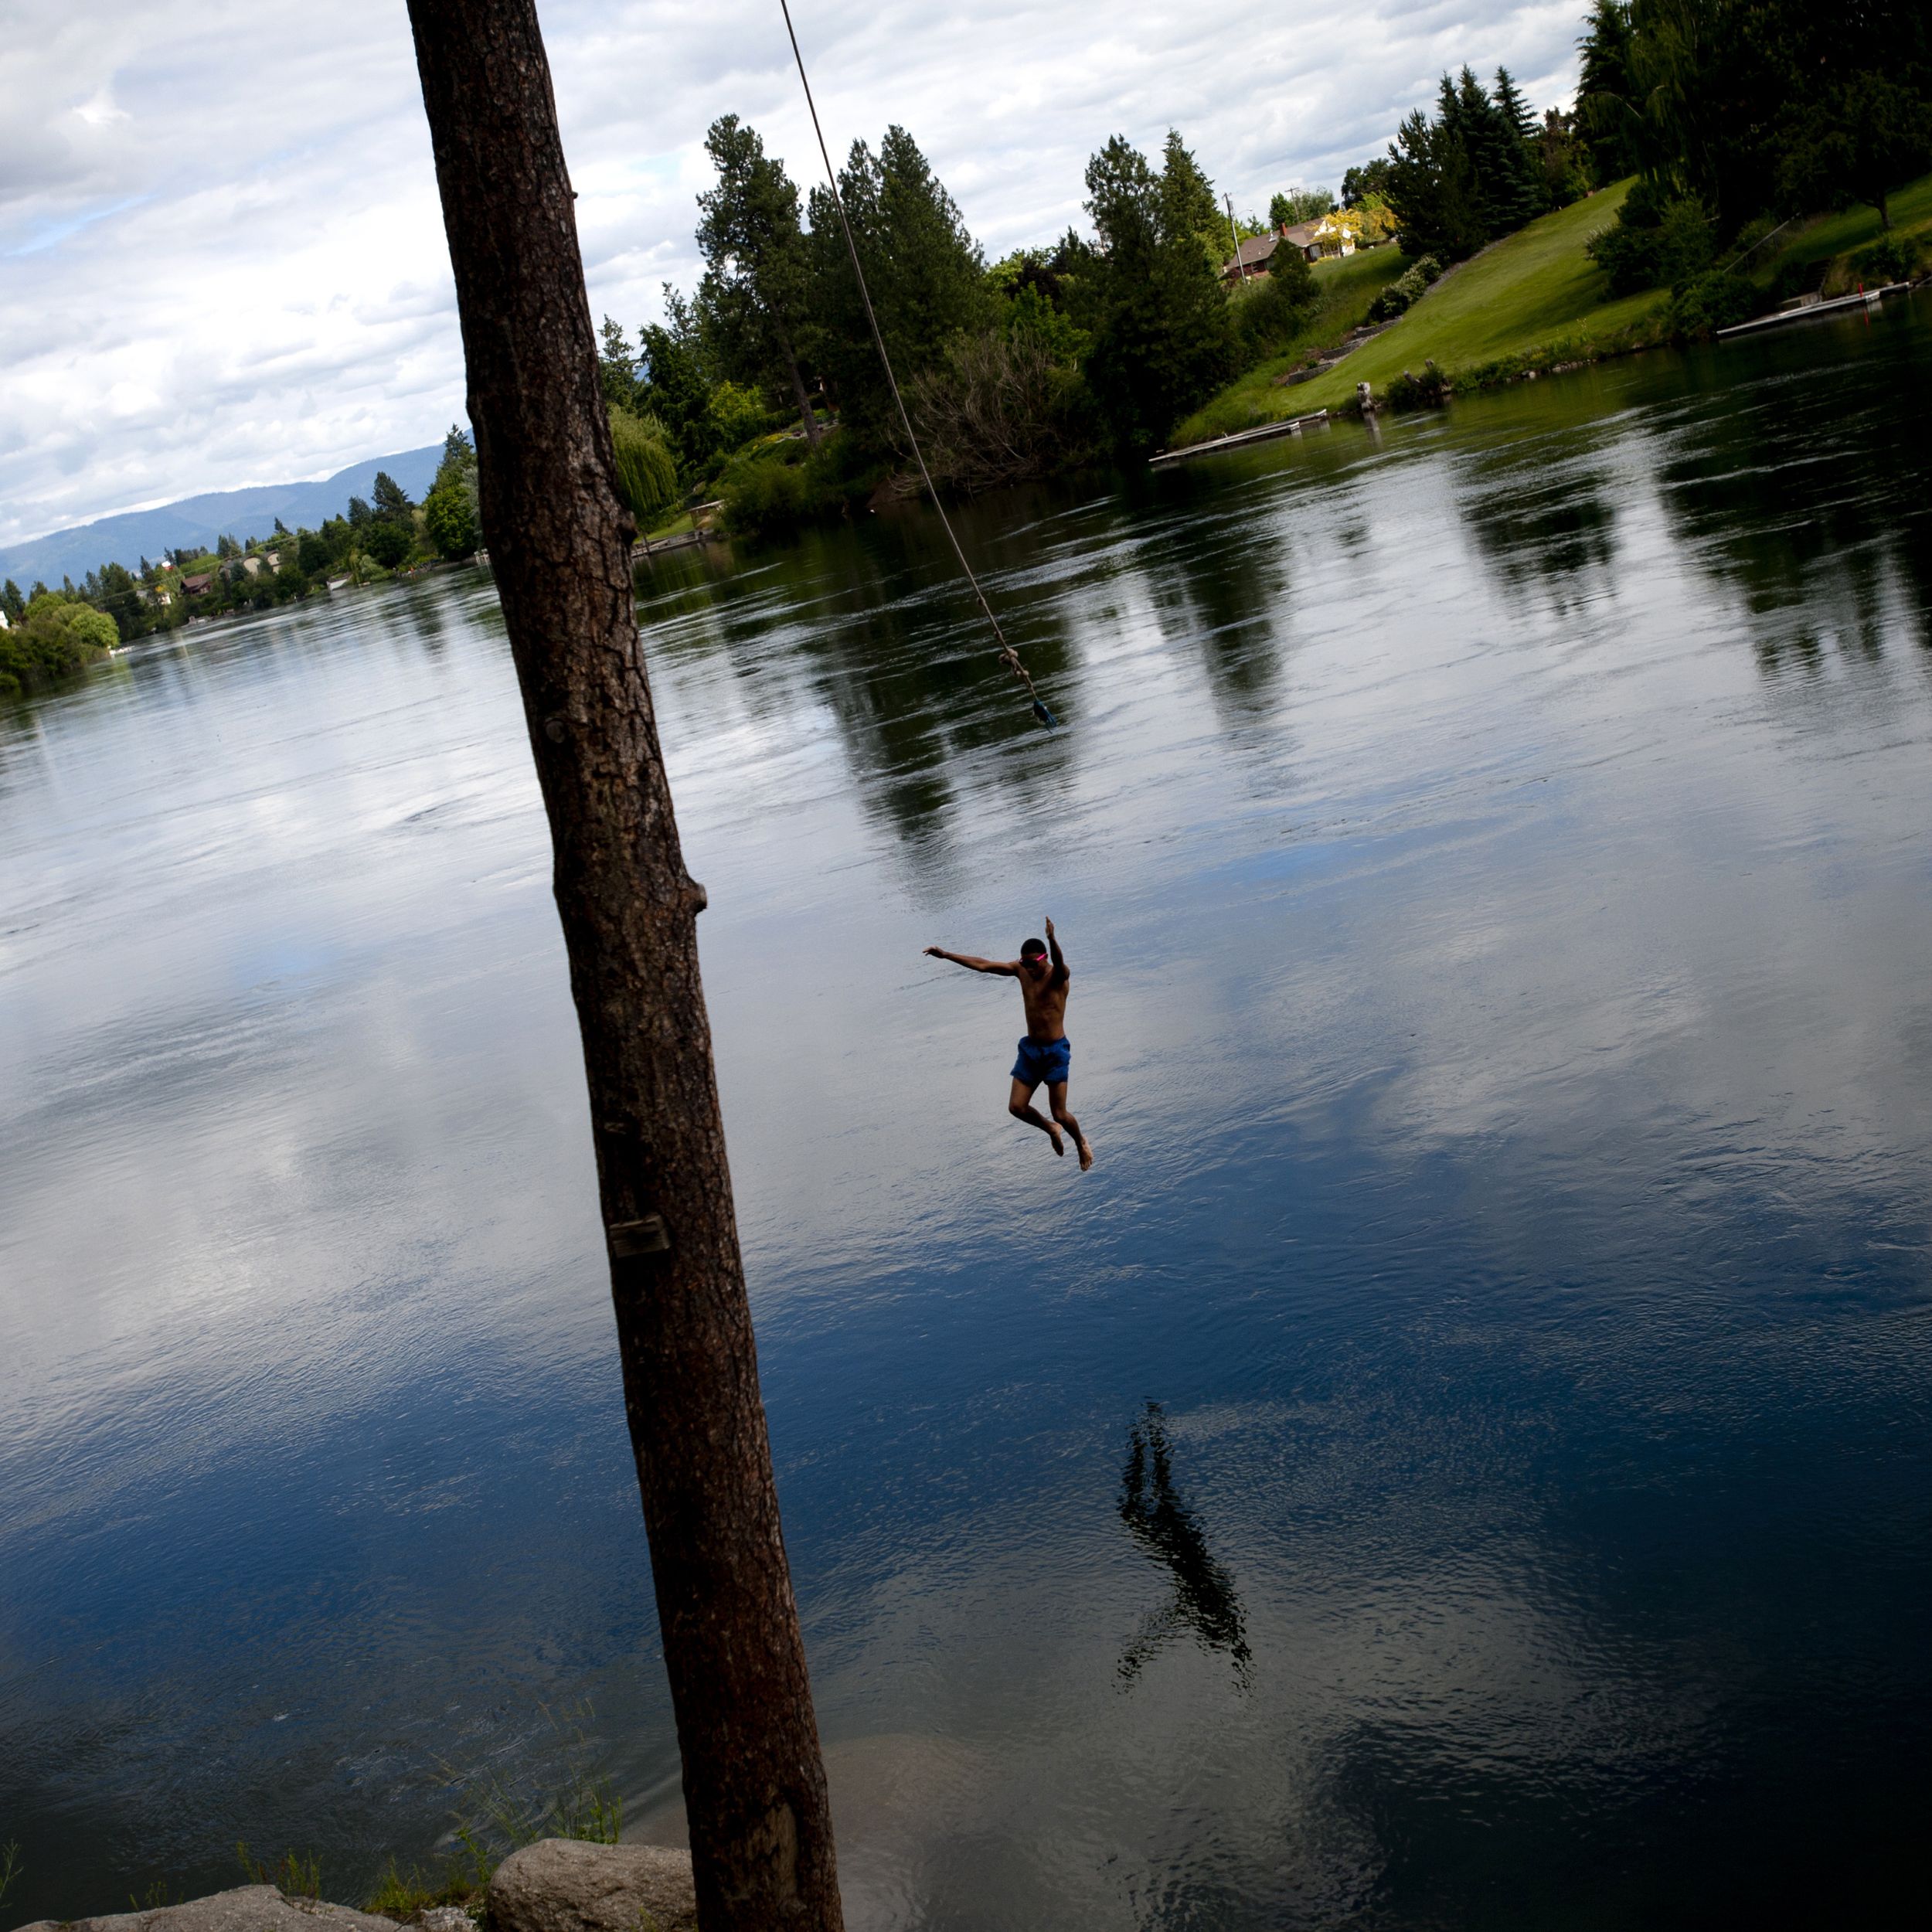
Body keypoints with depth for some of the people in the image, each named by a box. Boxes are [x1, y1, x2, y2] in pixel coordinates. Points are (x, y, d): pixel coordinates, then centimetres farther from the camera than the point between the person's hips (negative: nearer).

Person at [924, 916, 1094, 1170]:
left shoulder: (1059, 975, -16)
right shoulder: (1021, 970, 1)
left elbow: (1060, 963, -41)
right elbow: (982, 965, 4)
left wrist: (1053, 940, -63)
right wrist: (946, 955, 1)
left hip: (1056, 1051, -6)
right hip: (1030, 1048, 6)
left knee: (1060, 1114, -5)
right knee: (1017, 1107, 1)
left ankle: (1082, 1143, 27)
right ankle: (1051, 1130, 30)